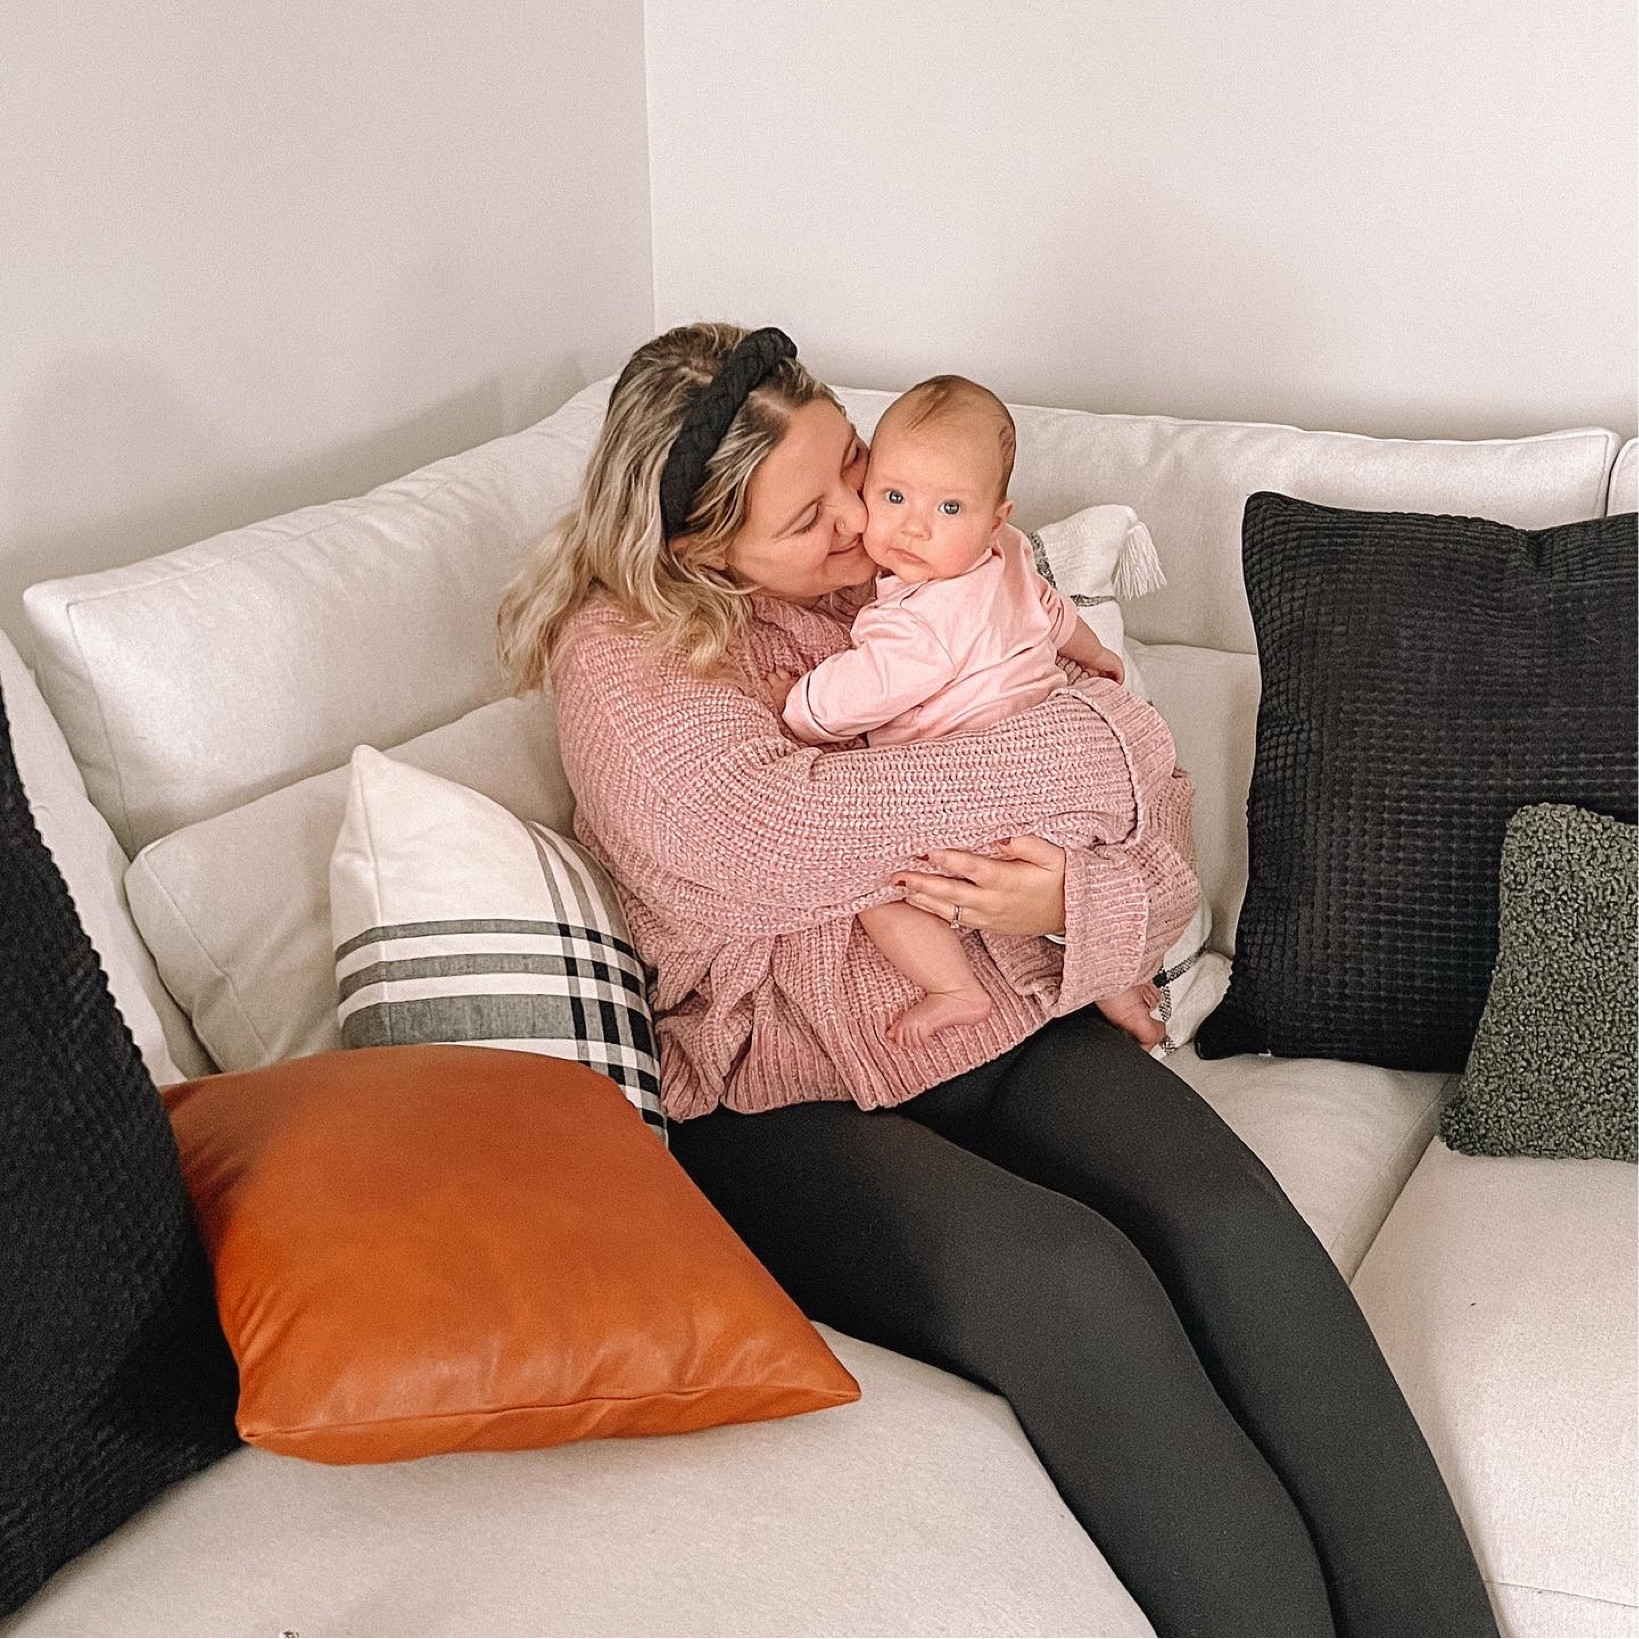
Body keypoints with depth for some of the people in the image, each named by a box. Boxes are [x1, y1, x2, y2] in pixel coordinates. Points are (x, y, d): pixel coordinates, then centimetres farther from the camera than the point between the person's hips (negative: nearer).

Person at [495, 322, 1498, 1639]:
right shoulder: (623, 656, -4)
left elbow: (1159, 841, 10)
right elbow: (802, 827, -21)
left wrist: (1079, 901, -16)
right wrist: (1110, 744, -10)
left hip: (1017, 1032, 4)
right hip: (791, 1103, -4)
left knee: (1230, 1219, -26)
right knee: (1068, 1281, -31)